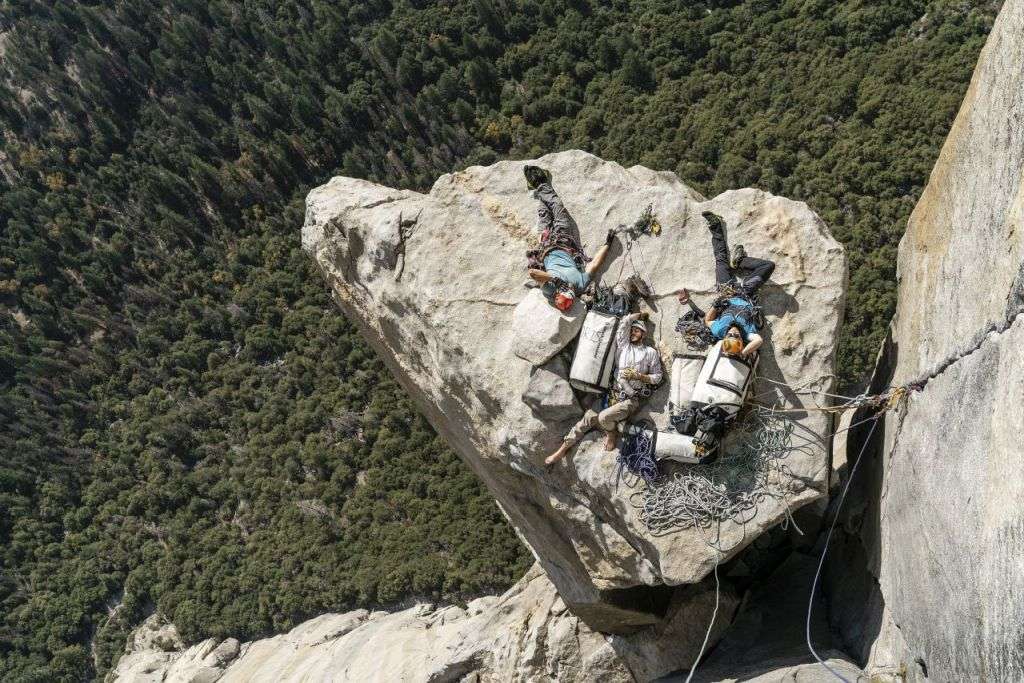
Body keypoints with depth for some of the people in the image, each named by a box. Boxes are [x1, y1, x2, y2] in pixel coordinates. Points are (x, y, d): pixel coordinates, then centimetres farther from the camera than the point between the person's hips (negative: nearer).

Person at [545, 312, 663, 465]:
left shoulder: (651, 352, 7)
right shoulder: (623, 345, 13)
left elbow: (657, 377, 4)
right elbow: (625, 321, 9)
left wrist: (638, 376, -9)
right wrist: (640, 315, 25)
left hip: (632, 399, -4)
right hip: (614, 394, 4)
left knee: (604, 417, -29)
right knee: (588, 418, -12)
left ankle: (612, 433, 4)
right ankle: (563, 449, -5)